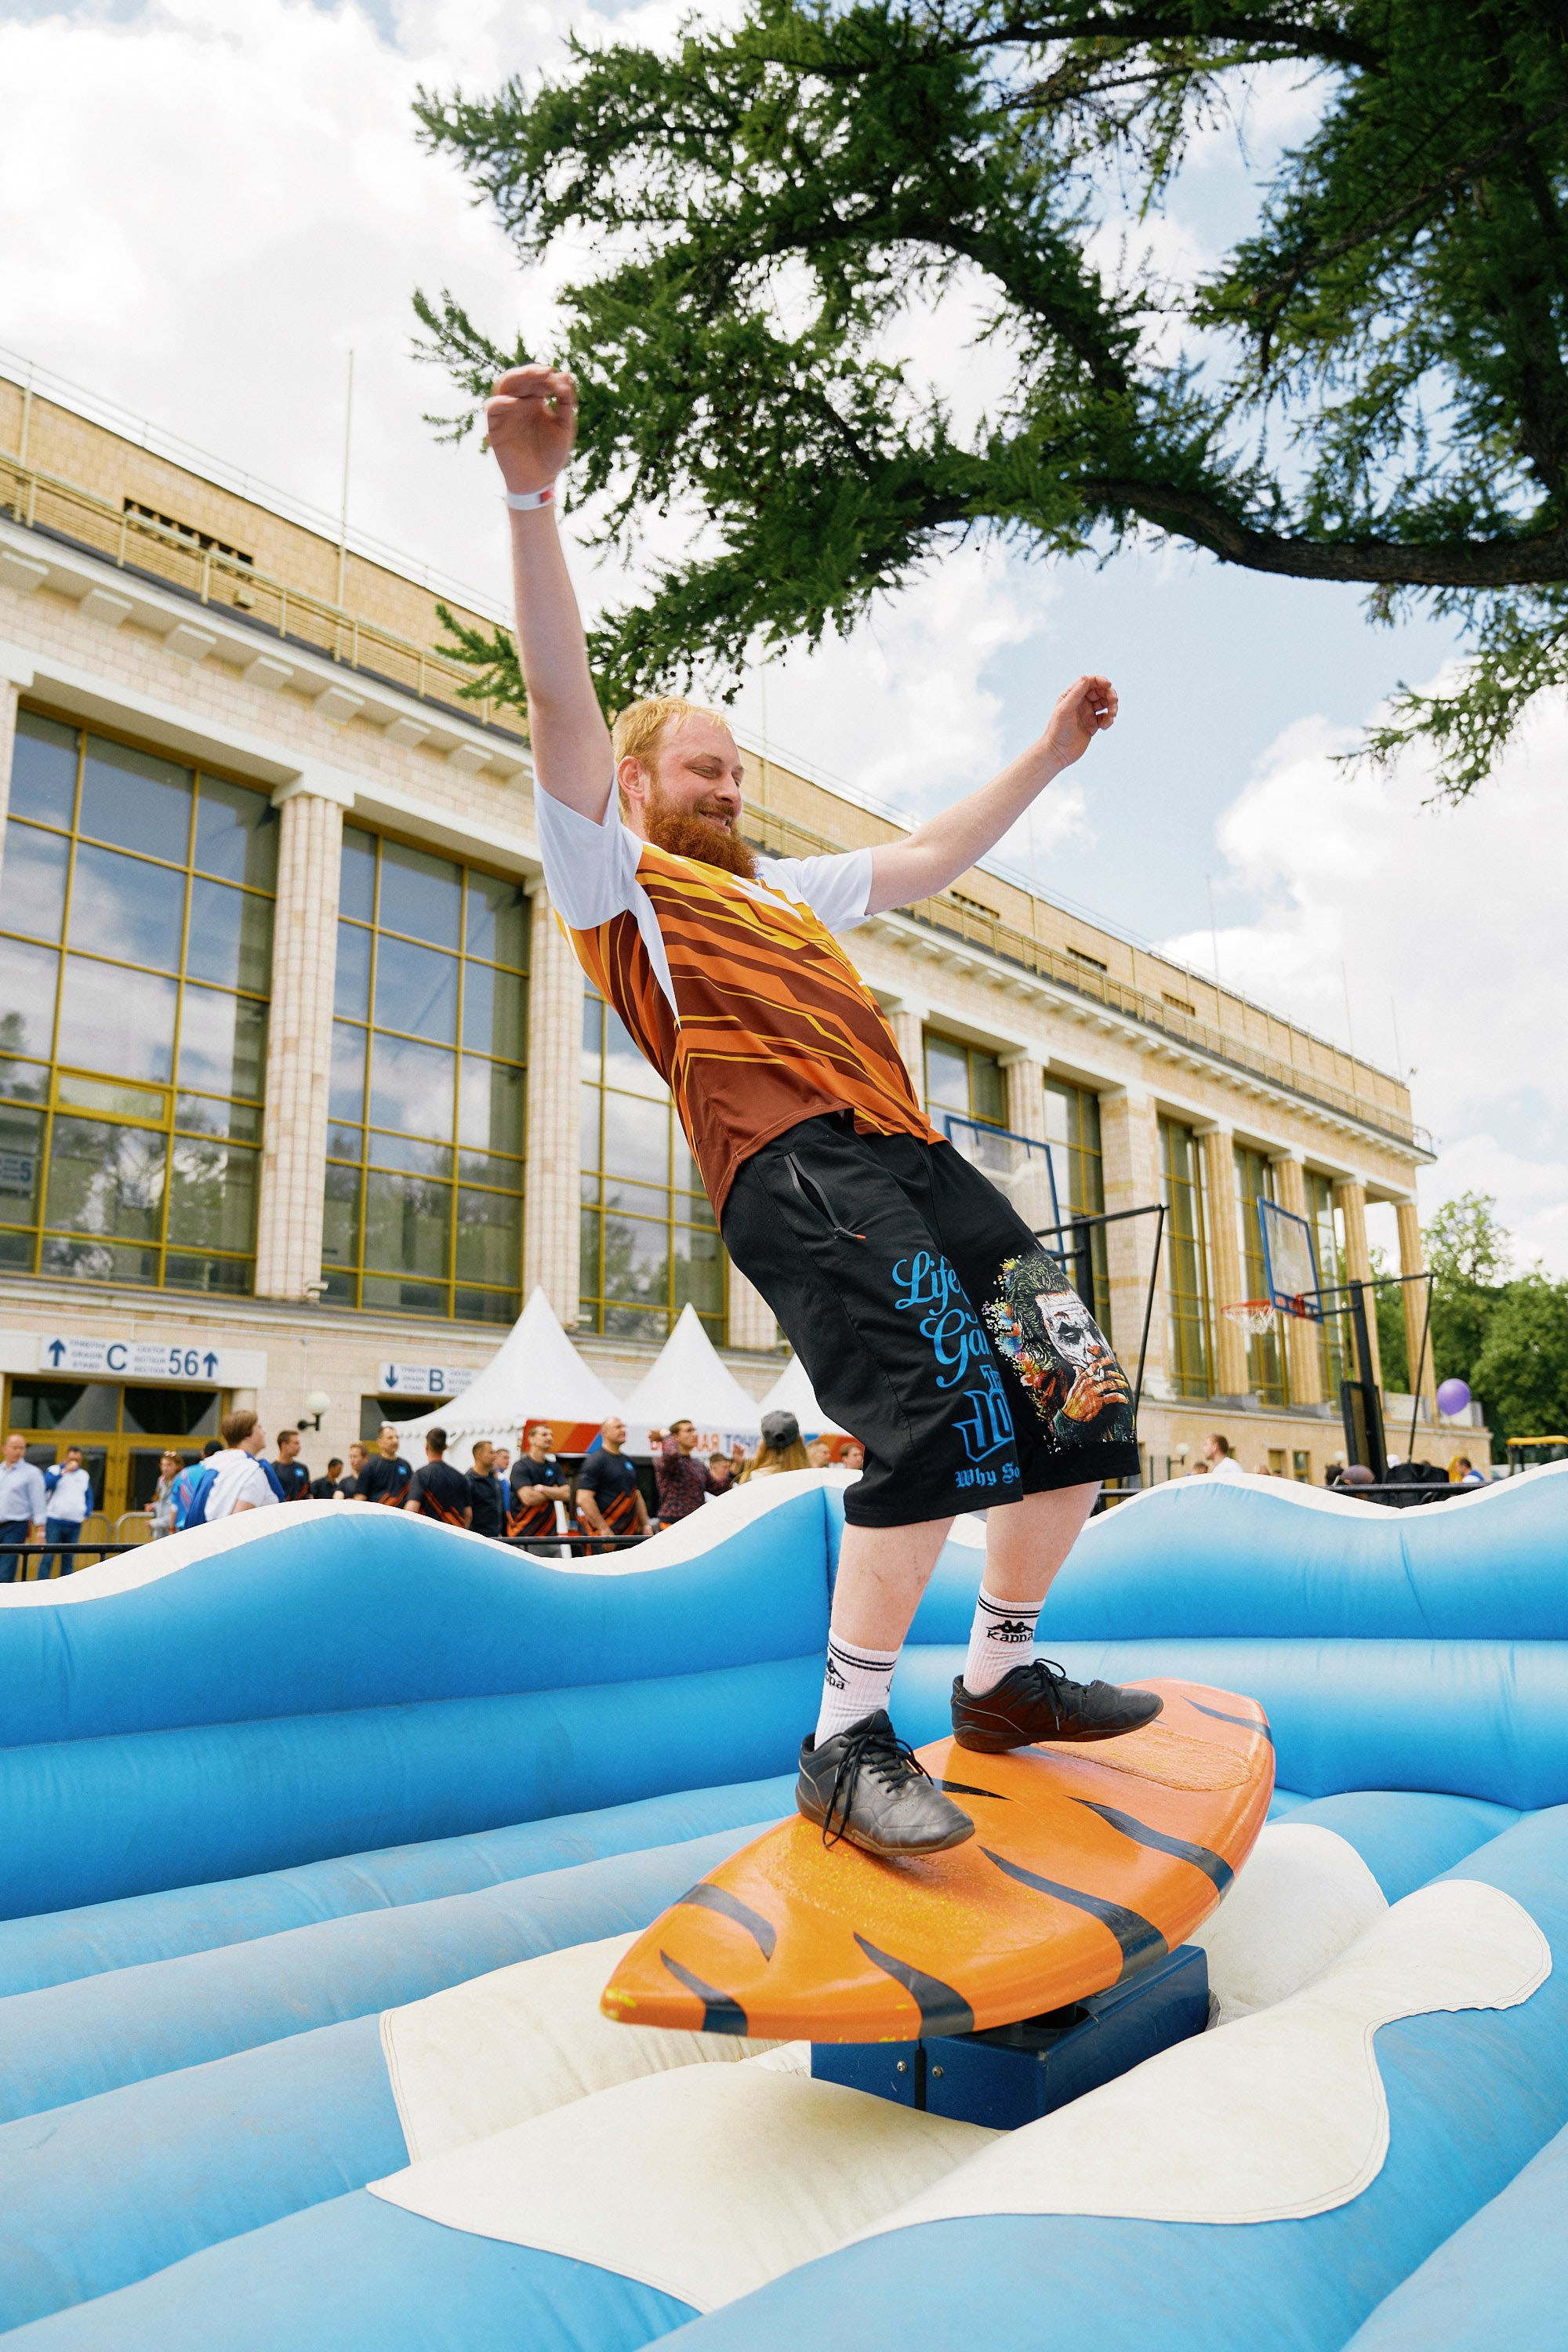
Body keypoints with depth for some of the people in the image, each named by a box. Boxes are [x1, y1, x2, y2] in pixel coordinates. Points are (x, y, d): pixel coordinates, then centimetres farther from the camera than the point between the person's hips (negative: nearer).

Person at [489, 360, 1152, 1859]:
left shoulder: (780, 888, 35)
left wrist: (1050, 754, 41)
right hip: (793, 1166, -8)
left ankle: (1001, 1676, 19)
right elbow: (562, 703, 0)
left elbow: (926, 859, 42)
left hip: (910, 1157, 8)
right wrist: (533, 495, -11)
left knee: (1080, 1398, 2)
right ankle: (845, 1745, -11)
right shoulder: (613, 875, 13)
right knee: (945, 1417, -26)